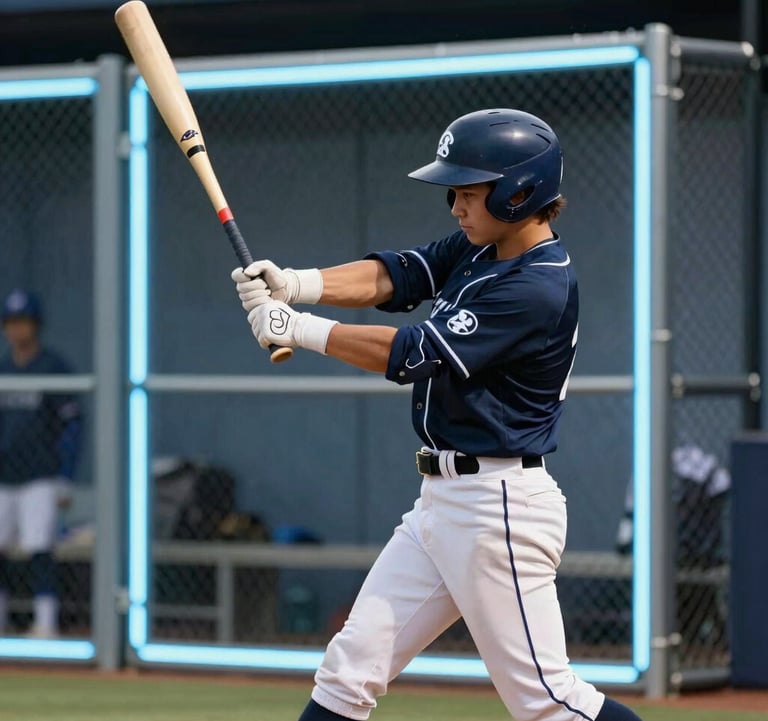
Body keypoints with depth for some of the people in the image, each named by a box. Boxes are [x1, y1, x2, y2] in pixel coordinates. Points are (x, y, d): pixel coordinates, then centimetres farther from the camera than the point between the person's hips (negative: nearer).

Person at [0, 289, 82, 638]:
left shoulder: (53, 367, -4)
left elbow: (71, 425, -6)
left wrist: (65, 480, -12)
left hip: (40, 478, -6)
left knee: (39, 549, -13)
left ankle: (46, 622, -13)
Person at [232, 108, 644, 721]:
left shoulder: (539, 289, -20)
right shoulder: (480, 248, 9)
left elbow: (411, 354, -21)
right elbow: (392, 277, 1)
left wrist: (298, 329, -14)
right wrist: (295, 285, -16)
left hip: (499, 506, -9)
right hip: (442, 502, 10)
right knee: (350, 669, 8)